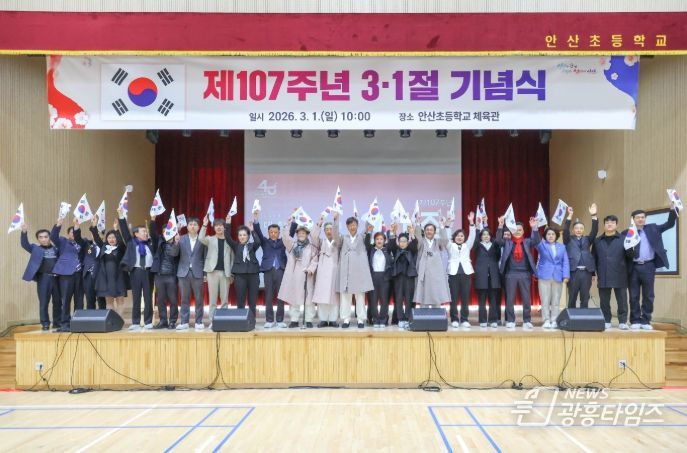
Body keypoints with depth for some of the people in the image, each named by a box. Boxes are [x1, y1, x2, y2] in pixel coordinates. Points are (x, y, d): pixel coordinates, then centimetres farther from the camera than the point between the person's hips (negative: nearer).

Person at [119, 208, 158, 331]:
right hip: (135, 271, -1)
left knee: (148, 298, 3)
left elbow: (153, 233, 3)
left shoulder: (150, 243, 12)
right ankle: (135, 323, 7)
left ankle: (148, 322, 9)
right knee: (136, 298, 3)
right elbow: (124, 231, 2)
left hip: (148, 271, 1)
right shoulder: (131, 242, 8)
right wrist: (121, 216, -6)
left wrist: (153, 220, -7)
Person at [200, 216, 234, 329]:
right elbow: (201, 239, -15)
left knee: (225, 299, 4)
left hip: (225, 272, 1)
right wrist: (204, 225, -23)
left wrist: (231, 274, 2)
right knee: (212, 299, 1)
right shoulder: (210, 239, 7)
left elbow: (232, 258, 8)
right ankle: (212, 321, 6)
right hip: (213, 271, -1)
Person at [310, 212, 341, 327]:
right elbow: (313, 237, -3)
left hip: (334, 271, -1)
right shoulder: (321, 242, 15)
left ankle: (333, 320, -2)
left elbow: (336, 235, -8)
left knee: (334, 295, -5)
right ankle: (323, 319, -2)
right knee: (322, 296, -5)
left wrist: (336, 220, -22)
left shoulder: (337, 242, 12)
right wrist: (319, 224, -15)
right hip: (322, 272, 1)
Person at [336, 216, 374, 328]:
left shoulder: (362, 237, 10)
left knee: (360, 295, 0)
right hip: (346, 269, 1)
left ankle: (360, 319, 4)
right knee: (345, 295, 1)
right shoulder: (343, 238, 11)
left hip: (359, 269, -1)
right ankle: (346, 319, 6)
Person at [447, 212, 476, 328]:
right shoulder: (450, 246, 14)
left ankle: (464, 319, 6)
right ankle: (454, 320, 3)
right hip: (453, 273, -1)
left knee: (465, 298, 1)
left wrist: (471, 222, -5)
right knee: (454, 298, -1)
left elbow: (472, 236, 5)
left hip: (466, 273, 2)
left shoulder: (467, 246, 17)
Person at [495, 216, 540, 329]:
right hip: (511, 273, 0)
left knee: (526, 299, 3)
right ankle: (510, 321, 10)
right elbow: (498, 240, -10)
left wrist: (534, 228, -21)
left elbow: (536, 241, -7)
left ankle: (527, 321, 10)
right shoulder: (507, 242, 7)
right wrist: (500, 226, -22)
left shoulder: (527, 242, 10)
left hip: (525, 273, 1)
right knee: (510, 299, 2)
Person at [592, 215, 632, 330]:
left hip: (619, 276, -2)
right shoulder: (597, 241, 12)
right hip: (603, 277, 2)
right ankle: (606, 321, 13)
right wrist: (594, 273, 5)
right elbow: (593, 258, 12)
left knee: (622, 300, 0)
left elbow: (629, 255, 0)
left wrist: (629, 248, -21)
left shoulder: (623, 239, 6)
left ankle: (622, 322, 6)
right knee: (604, 301, 5)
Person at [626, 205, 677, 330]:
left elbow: (670, 224, 3)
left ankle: (646, 321, 12)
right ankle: (635, 321, 13)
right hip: (634, 267, -1)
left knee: (648, 296, 4)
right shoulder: (627, 233, 3)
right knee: (633, 296, 4)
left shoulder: (652, 228, 9)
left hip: (648, 266, 1)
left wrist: (672, 210, -11)